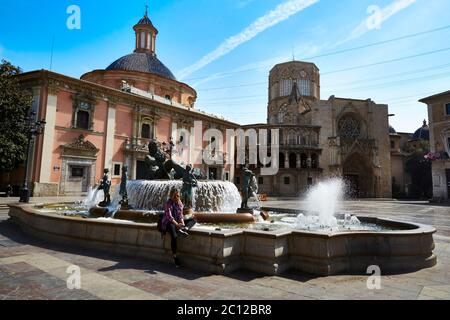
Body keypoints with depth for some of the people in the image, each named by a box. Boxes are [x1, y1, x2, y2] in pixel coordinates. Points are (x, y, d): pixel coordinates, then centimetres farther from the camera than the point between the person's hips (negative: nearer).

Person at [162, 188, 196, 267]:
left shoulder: (180, 203, 7)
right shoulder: (168, 204, -12)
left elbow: (180, 215, 5)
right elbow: (169, 217, -19)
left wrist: (183, 223, -13)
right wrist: (177, 225, -28)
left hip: (177, 222, 7)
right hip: (168, 223, -7)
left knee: (193, 220, -4)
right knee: (174, 236, -34)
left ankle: (185, 229, -36)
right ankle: (175, 256, -24)